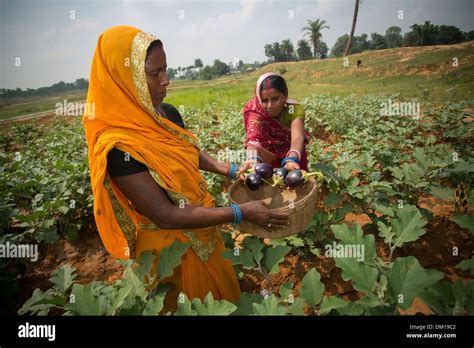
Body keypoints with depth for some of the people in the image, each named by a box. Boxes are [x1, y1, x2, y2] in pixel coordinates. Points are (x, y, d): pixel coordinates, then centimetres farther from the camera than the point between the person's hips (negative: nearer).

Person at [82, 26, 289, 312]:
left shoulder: (167, 113, -7)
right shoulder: (118, 146, -31)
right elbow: (165, 216, -30)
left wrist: (231, 170, -3)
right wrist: (240, 212, -29)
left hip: (204, 229, 7)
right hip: (171, 245, -6)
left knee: (222, 286, 30)